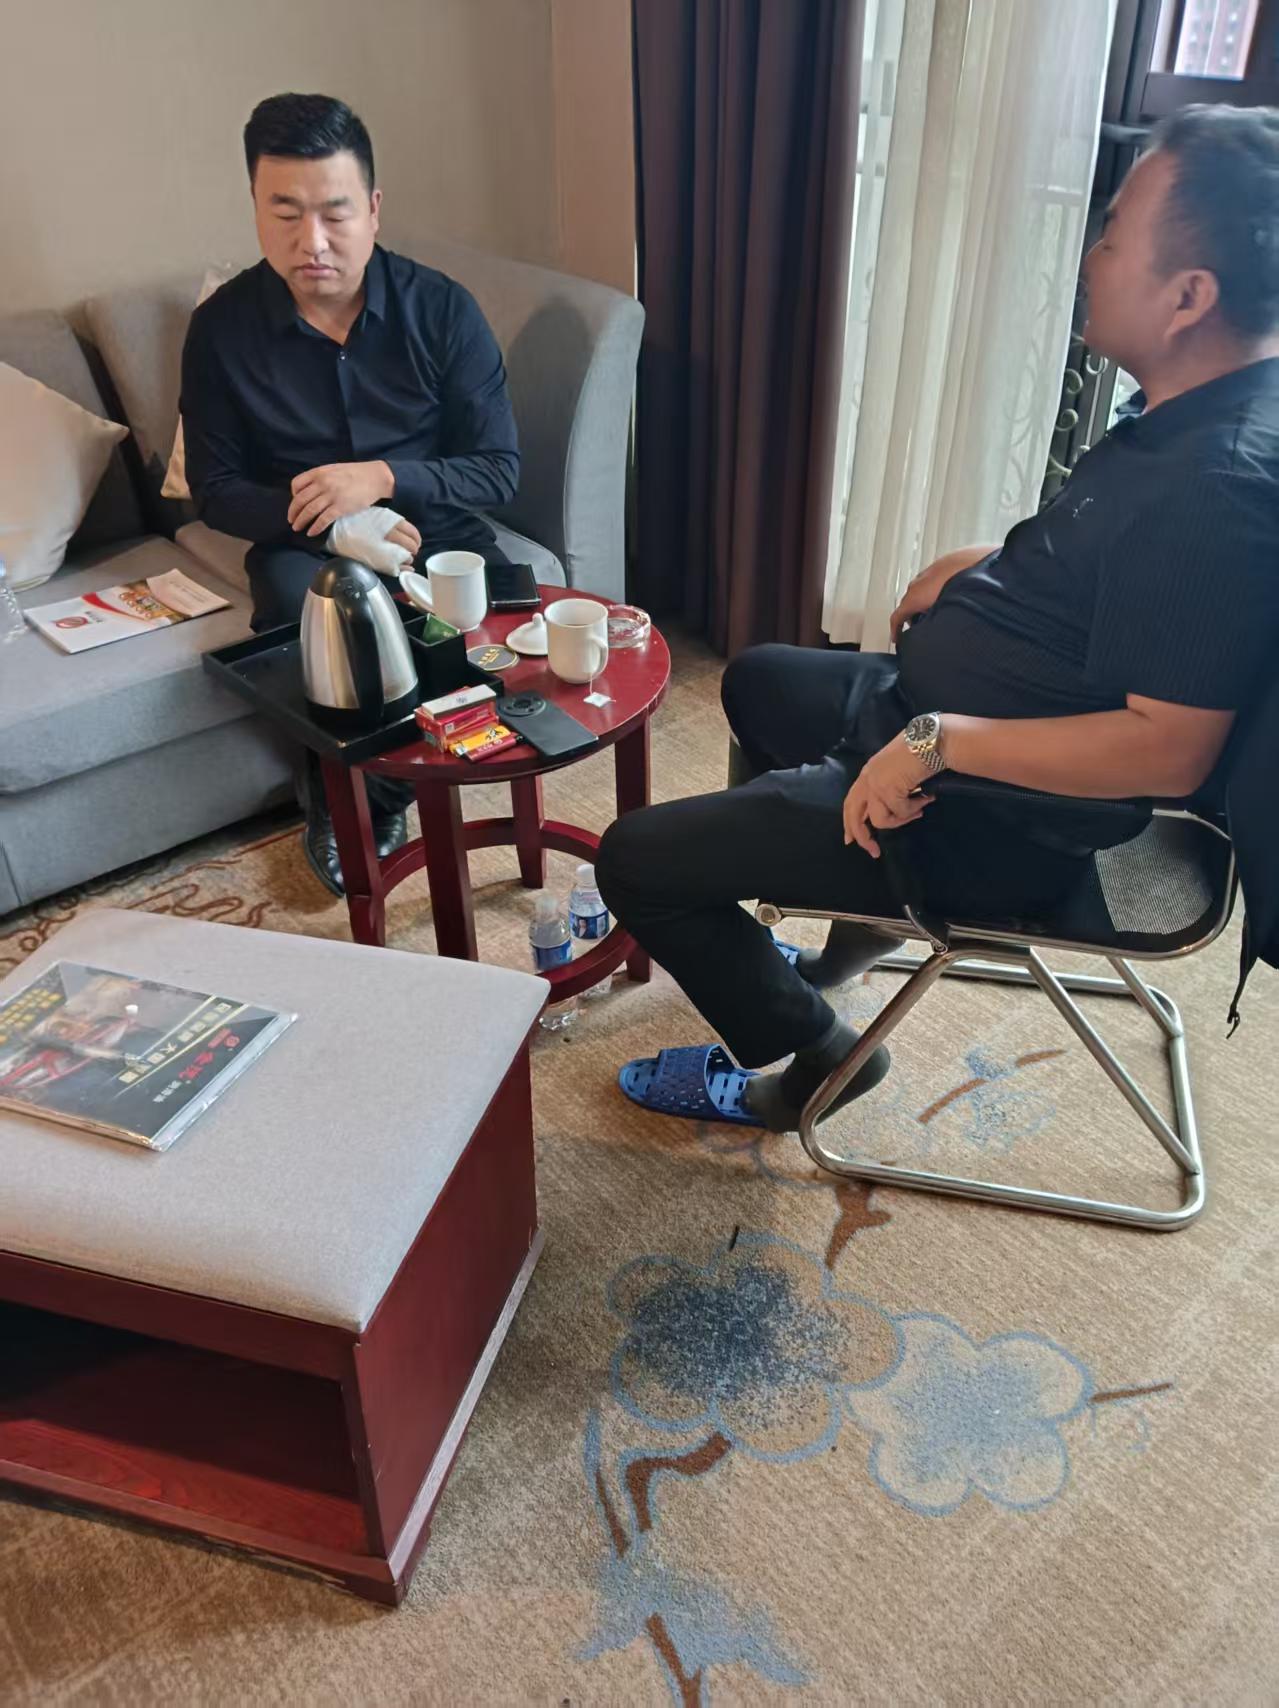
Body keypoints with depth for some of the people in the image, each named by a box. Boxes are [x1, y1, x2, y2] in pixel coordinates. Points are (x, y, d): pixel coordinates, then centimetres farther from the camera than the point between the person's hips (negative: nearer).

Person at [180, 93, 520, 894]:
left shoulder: (442, 308, -7)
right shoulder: (223, 326, -6)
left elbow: (500, 468, -7)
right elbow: (216, 490, -1)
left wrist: (384, 480, -23)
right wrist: (333, 524, -18)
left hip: (433, 527, 1)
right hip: (304, 540, 0)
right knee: (301, 615, -34)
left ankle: (375, 793, -4)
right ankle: (338, 794, -3)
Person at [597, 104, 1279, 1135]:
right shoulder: (1188, 411, 3)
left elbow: (1170, 749, -33)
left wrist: (939, 742, -30)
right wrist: (985, 564, 6)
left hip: (998, 819, -10)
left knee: (635, 859, -8)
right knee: (759, 680, 32)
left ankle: (814, 1052, 12)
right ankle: (862, 914, 34)